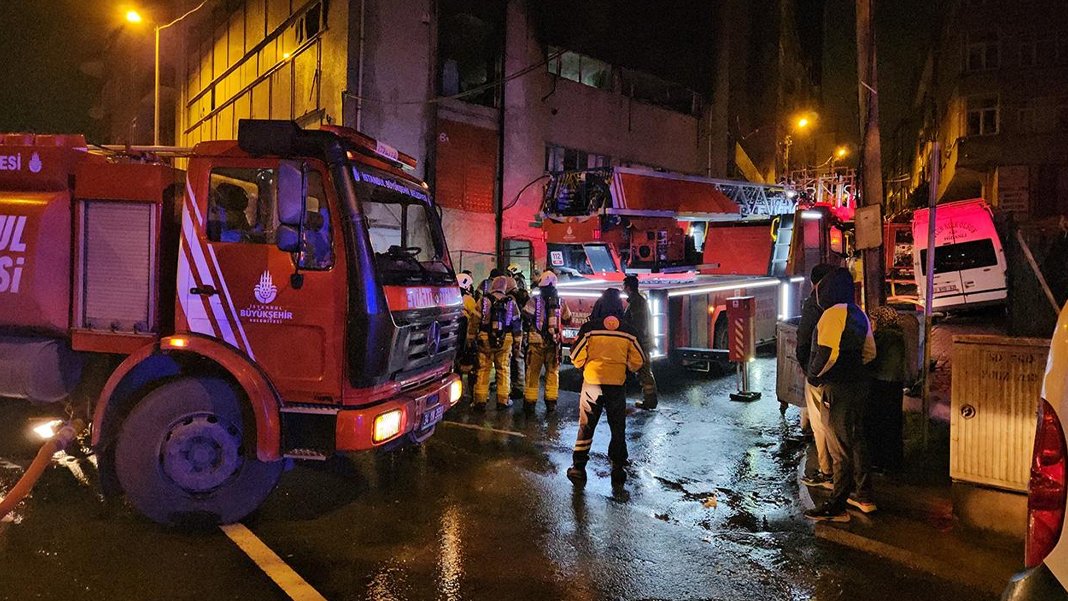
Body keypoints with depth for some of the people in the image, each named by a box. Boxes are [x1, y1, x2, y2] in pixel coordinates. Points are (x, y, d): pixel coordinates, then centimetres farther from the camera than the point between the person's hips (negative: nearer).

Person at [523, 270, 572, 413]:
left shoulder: (535, 300, -7)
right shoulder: (560, 301, 1)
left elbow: (525, 315, -17)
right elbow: (568, 320, 9)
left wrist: (529, 324, 3)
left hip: (536, 341, -2)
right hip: (554, 342, 2)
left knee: (533, 372, 6)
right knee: (553, 372, 11)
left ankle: (530, 401, 9)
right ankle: (551, 401, 11)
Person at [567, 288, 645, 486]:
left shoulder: (589, 328, -8)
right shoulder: (628, 331, -1)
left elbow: (576, 357, -5)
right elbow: (637, 361, 5)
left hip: (592, 383, -1)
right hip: (617, 386, 1)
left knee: (586, 426, 9)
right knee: (618, 428, 14)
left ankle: (578, 467, 8)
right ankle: (618, 468, 18)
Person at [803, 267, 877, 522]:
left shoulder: (833, 313, -18)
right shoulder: (858, 313, 11)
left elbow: (827, 353, -25)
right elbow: (869, 351, 16)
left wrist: (814, 375, -11)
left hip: (838, 389, -9)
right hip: (858, 385, 9)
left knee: (840, 448, -2)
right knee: (856, 440, 19)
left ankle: (837, 506, 6)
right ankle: (863, 496, 30)